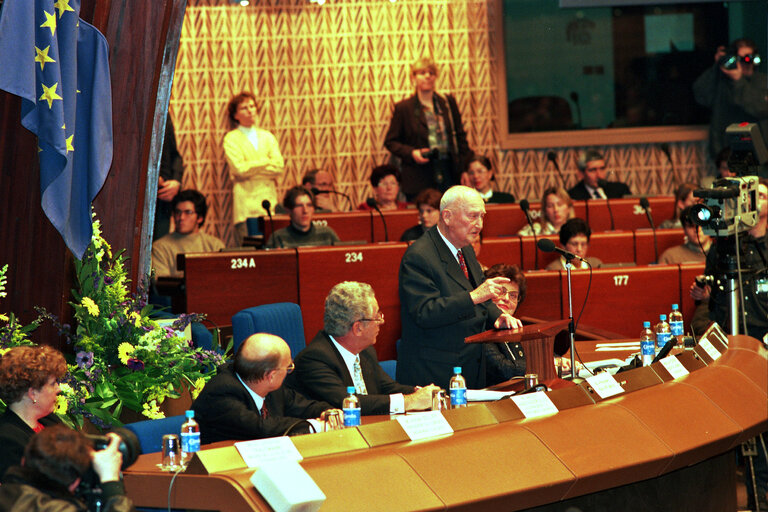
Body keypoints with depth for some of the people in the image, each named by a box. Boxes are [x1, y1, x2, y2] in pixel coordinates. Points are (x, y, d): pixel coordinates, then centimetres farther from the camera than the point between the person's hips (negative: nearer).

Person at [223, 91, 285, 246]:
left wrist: (251, 168, -4)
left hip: (269, 198, 4)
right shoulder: (231, 139, 5)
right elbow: (239, 169, -9)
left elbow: (279, 167, 5)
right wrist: (267, 162, -1)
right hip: (246, 202, -4)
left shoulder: (267, 137, 18)